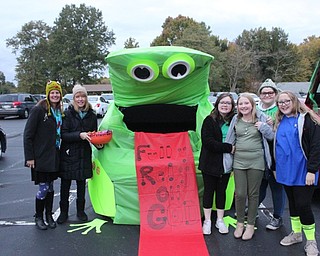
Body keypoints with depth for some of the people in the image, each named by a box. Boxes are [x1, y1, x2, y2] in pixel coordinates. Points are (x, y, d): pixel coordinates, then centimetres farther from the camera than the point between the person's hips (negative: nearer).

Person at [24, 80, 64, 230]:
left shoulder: (59, 112, 9)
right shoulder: (38, 110, -12)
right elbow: (28, 135, -12)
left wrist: (61, 151, 7)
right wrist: (29, 157, -14)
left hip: (54, 156, 6)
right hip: (41, 156, -6)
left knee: (50, 187, 14)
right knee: (43, 188, -1)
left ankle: (49, 215, 27)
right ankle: (38, 217, 17)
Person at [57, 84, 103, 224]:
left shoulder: (92, 115, 5)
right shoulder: (68, 114, -7)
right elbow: (63, 135, -11)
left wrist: (98, 143, -7)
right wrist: (80, 135, -23)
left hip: (84, 155, 3)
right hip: (68, 154, -3)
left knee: (81, 184, 13)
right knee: (65, 185, 5)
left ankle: (80, 211, 28)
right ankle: (63, 212, 20)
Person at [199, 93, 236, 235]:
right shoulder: (209, 120, -7)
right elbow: (208, 141, -16)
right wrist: (228, 148, -19)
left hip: (226, 164, 3)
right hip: (210, 163, -3)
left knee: (222, 191, 12)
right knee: (209, 190, 8)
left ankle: (220, 220, 25)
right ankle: (207, 221, 20)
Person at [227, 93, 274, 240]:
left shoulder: (261, 118, -1)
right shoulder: (236, 120, 6)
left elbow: (271, 137, 4)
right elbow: (230, 140, 12)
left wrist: (263, 127, -13)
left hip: (256, 162, -2)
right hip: (239, 161, 2)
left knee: (253, 194, 7)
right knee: (240, 194, 3)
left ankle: (251, 225, 21)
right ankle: (240, 223, 22)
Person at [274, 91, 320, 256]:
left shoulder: (306, 119, -9)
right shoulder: (279, 122, 10)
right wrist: (275, 167, 14)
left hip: (302, 171, -6)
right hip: (286, 172, 6)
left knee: (303, 205, -4)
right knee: (292, 203, 16)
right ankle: (296, 233, 31)